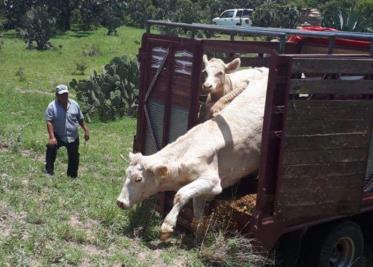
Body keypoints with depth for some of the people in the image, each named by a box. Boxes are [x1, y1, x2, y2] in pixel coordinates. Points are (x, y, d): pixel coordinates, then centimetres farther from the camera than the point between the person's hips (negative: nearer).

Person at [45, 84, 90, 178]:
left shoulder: (74, 104, 1)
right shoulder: (52, 106, -11)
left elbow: (80, 119, 12)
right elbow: (49, 122, -18)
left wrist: (86, 130, 9)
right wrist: (52, 137, -28)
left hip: (73, 137, 4)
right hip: (58, 136, -4)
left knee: (74, 158, 12)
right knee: (51, 148, -30)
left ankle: (72, 177, 29)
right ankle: (49, 171, -19)